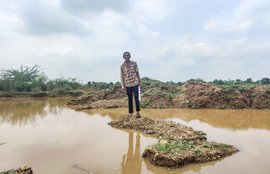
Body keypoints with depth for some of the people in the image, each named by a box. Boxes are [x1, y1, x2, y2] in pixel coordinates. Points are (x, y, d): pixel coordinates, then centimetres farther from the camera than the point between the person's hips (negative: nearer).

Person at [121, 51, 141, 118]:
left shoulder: (134, 63, 1)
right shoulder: (122, 66, 0)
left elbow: (137, 73, 6)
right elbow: (122, 76, 2)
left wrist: (139, 81, 4)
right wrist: (123, 86, -2)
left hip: (135, 83, 0)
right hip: (127, 85, 1)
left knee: (136, 98, -4)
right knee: (130, 99, 8)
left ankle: (137, 112, 6)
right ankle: (130, 112, 18)